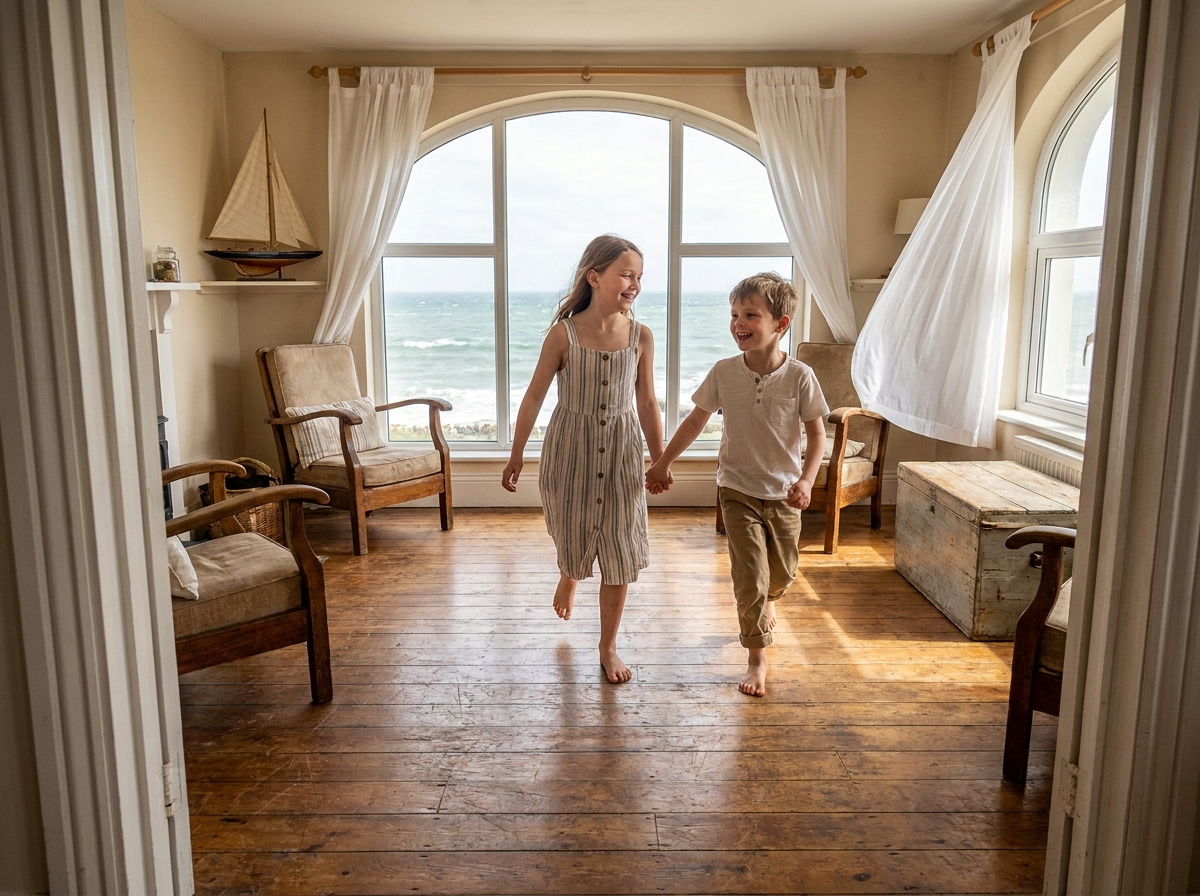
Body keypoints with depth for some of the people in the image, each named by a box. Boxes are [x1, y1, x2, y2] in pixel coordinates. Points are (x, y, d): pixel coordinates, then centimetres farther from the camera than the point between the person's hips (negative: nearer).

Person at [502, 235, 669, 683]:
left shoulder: (641, 337, -4)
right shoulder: (563, 334, -11)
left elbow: (647, 403, 4)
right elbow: (534, 396, -4)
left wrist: (660, 461, 7)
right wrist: (517, 455, -1)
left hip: (621, 452, 2)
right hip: (570, 448, -1)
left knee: (619, 552, 3)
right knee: (573, 535, 14)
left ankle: (608, 647, 20)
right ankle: (569, 576, 53)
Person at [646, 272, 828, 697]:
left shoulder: (799, 376, -13)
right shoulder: (724, 372, -9)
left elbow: (816, 433, -4)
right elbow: (696, 420, 3)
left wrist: (806, 480, -18)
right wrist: (663, 463, 6)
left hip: (784, 492, 1)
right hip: (738, 490, -1)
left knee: (782, 571, 17)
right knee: (749, 576, -6)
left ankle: (767, 599, 53)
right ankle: (757, 659, 10)